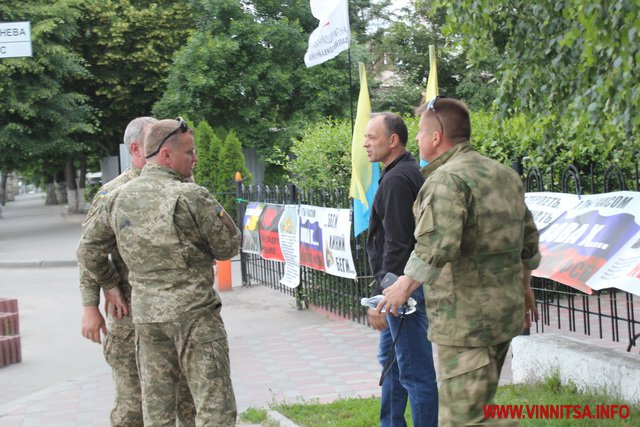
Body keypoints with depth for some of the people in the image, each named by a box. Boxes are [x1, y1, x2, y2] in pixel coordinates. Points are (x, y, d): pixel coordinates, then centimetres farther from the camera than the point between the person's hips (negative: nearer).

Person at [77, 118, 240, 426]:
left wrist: (110, 284, 27)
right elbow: (228, 247, -3)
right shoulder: (192, 197, -12)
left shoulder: (118, 198, 5)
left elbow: (88, 251, 13)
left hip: (145, 314, 6)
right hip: (193, 313, -6)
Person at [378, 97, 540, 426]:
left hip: (466, 318, -9)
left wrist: (405, 285, -13)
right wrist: (524, 284, 32)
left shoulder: (447, 179, -16)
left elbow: (437, 247, -27)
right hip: (505, 310, 9)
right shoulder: (505, 175, 12)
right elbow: (528, 238, 20)